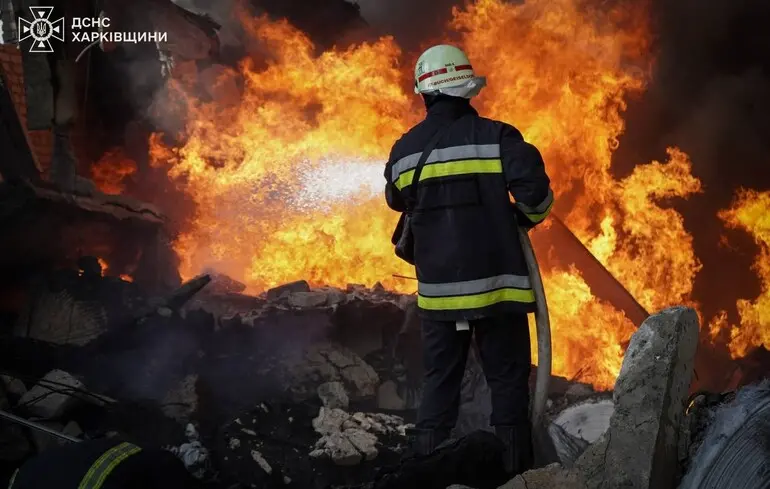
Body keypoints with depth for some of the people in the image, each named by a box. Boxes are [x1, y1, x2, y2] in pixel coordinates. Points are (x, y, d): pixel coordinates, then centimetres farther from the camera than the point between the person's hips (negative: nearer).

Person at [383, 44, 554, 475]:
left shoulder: (405, 149, 4)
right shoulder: (497, 136, -7)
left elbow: (398, 201, 20)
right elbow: (535, 192, -17)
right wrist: (526, 219, 4)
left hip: (438, 290, 3)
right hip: (495, 284, -3)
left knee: (439, 386, 13)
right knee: (508, 383, 6)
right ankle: (514, 471, 9)